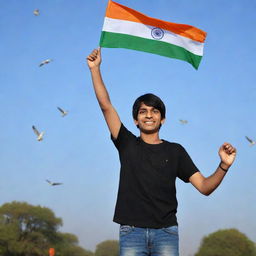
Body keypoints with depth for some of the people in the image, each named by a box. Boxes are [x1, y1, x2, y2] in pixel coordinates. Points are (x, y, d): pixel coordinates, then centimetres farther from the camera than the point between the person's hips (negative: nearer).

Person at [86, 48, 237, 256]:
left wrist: (224, 166, -11)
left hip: (166, 232, 0)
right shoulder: (128, 144, 12)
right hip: (131, 231, 0)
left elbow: (205, 187, 6)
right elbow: (106, 106, 6)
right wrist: (95, 69, 3)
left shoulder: (175, 151, 12)